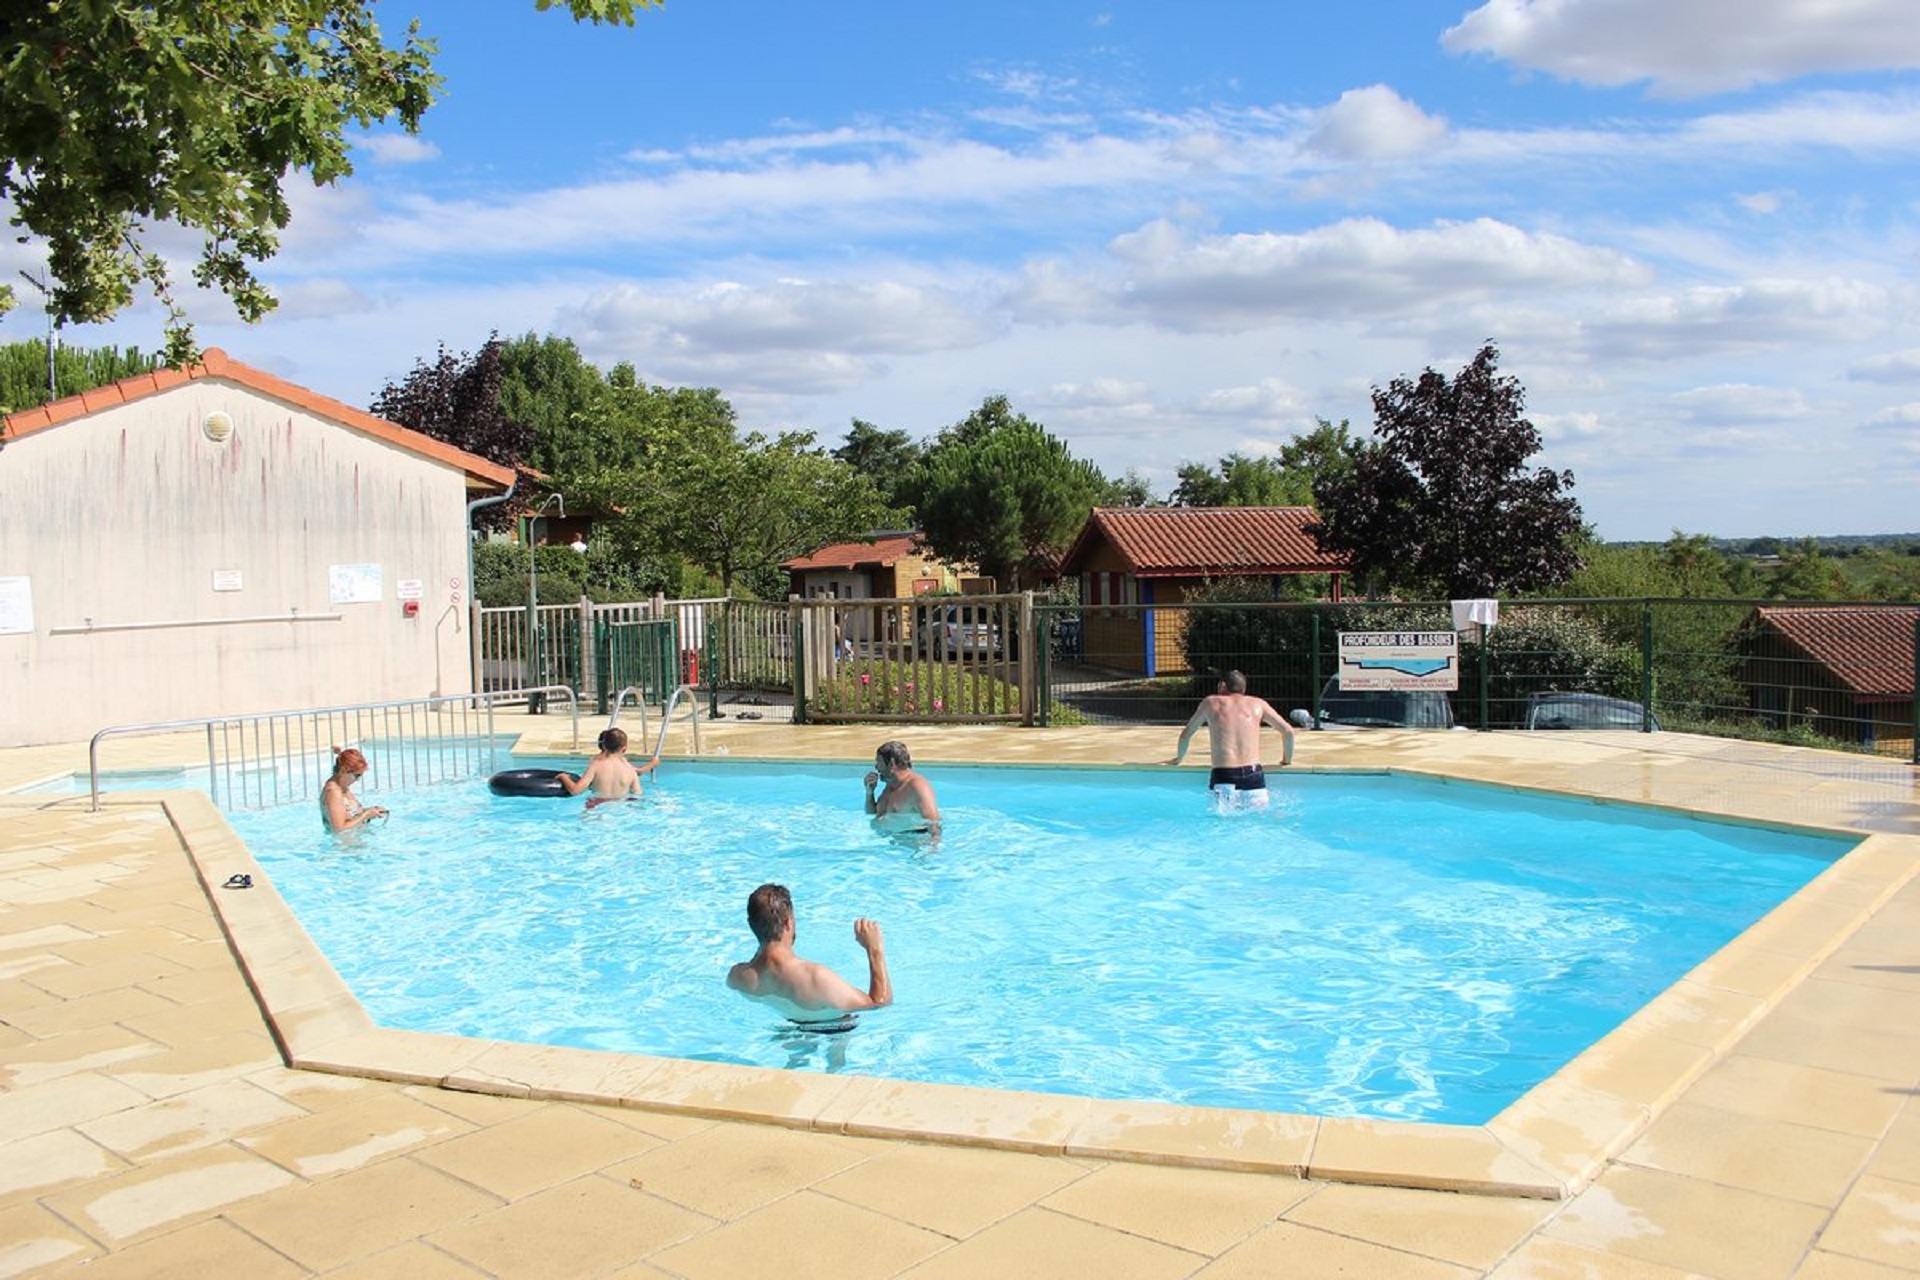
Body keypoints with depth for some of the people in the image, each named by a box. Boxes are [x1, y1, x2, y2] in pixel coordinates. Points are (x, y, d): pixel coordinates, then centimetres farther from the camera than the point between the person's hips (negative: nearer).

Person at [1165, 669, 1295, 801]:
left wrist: (1179, 758, 41)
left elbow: (1186, 734, 24)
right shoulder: (1257, 703, 17)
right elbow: (1288, 731, 14)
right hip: (1253, 775, 1)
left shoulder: (1210, 702, 16)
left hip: (1222, 777, -1)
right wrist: (1287, 759, 30)